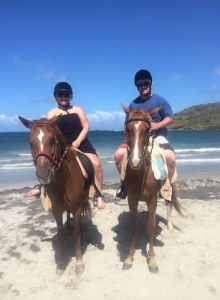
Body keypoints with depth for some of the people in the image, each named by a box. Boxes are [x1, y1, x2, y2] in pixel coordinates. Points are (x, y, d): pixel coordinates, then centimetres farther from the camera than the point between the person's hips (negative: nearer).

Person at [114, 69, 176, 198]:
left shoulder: (160, 100, 1)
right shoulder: (133, 104, 10)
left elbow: (170, 118, -4)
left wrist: (158, 125, -21)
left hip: (157, 137, -3)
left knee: (170, 157, -30)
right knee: (119, 154, -18)